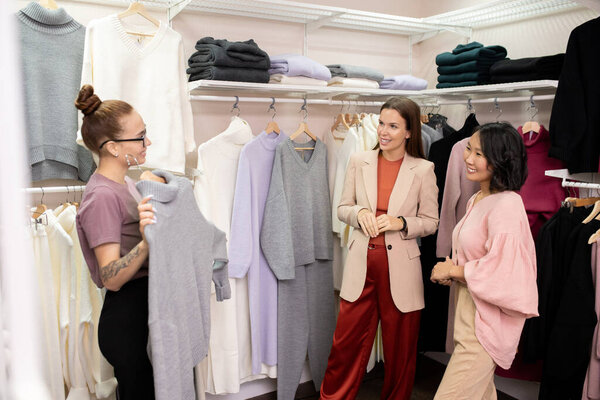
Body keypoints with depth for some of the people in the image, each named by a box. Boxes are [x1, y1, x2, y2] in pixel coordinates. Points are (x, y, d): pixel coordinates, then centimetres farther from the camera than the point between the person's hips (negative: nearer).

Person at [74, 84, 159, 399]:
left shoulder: (125, 182, 7)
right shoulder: (102, 196, -20)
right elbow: (111, 278, -25)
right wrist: (146, 242, -40)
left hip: (147, 313, 9)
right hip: (126, 317, -9)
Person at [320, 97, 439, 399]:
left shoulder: (423, 170, -3)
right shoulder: (359, 161, 2)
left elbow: (430, 222, 2)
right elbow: (343, 208, 8)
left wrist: (400, 223, -15)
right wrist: (359, 212, -13)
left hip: (401, 265, -1)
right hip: (361, 263, 1)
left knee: (400, 347, 13)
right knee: (346, 343, 9)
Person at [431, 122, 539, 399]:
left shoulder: (507, 205, -21)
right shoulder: (476, 200, 10)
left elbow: (501, 270, -25)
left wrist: (453, 270, -13)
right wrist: (452, 270, 4)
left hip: (486, 322, -9)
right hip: (468, 313, 9)